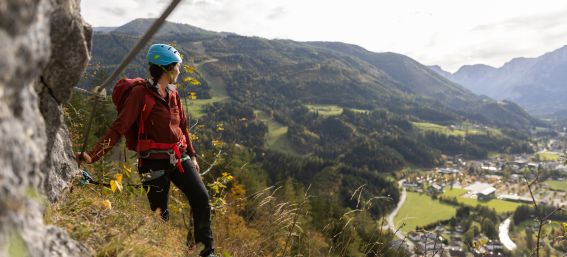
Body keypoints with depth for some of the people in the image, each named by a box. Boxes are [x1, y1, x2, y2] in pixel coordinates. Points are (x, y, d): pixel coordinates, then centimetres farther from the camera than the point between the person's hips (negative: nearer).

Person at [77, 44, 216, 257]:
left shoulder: (173, 93, 9)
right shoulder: (141, 93, -13)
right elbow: (118, 128, -19)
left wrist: (192, 155, 22)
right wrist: (93, 155, -29)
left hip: (179, 158, 6)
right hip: (155, 163, -6)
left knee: (201, 198, -1)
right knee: (161, 214, 5)